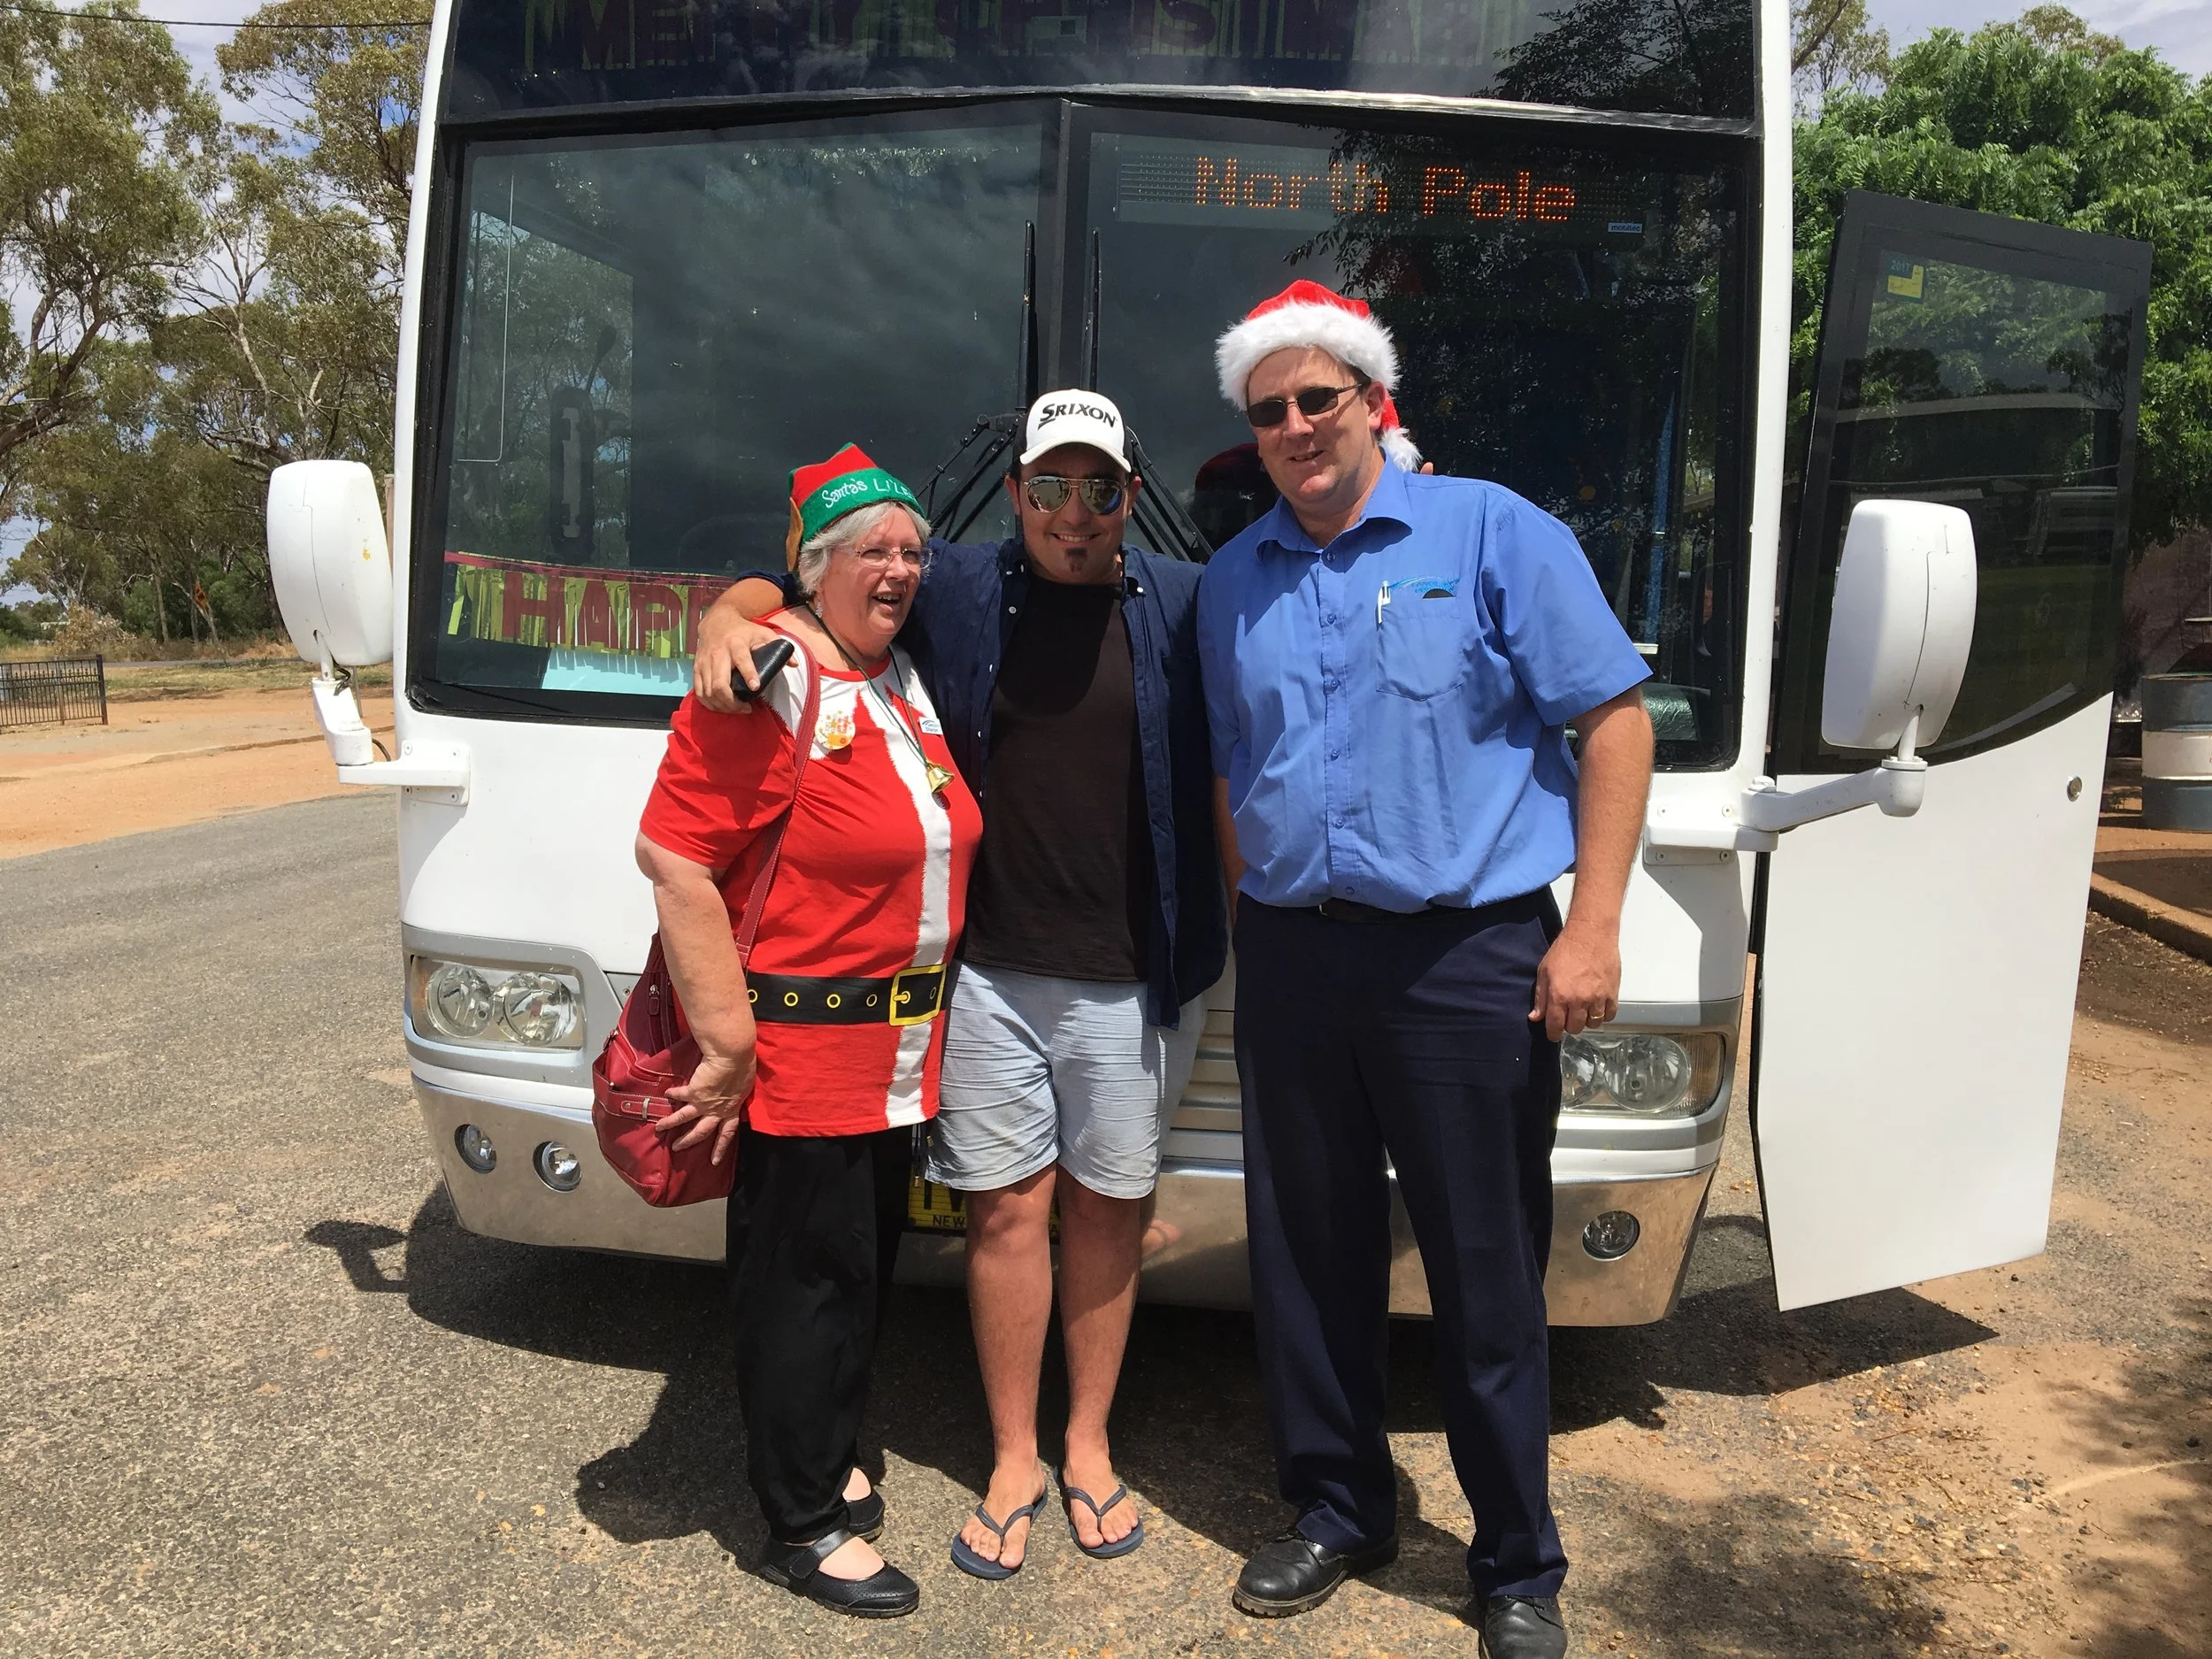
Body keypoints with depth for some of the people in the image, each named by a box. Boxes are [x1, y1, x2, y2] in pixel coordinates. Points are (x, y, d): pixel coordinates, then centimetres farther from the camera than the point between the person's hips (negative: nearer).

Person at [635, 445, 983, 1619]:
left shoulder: (903, 680, 11)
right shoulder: (771, 683, -16)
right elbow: (673, 859, -22)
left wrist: (922, 1021, 17)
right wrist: (726, 1046, -21)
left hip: (898, 1050, 8)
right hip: (799, 1044, -8)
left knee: (865, 1258, 20)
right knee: (806, 1274, 5)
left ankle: (824, 1458, 42)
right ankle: (803, 1525, 24)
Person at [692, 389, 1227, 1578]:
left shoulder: (1182, 606, 3)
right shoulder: (956, 592, 4)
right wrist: (727, 614, -9)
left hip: (1131, 978, 0)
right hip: (989, 970, 0)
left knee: (1106, 1207, 11)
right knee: (1008, 1208, 6)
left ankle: (1089, 1447, 31)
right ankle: (1013, 1464, 24)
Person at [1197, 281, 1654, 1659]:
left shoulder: (1492, 532, -1)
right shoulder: (1234, 581, 12)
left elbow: (1614, 718, -4)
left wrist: (1591, 928, -10)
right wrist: (1255, 920, 11)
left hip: (1465, 957, -4)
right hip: (1292, 961, 4)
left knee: (1489, 1277, 5)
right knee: (1307, 1257, 13)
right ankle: (1341, 1511, 33)